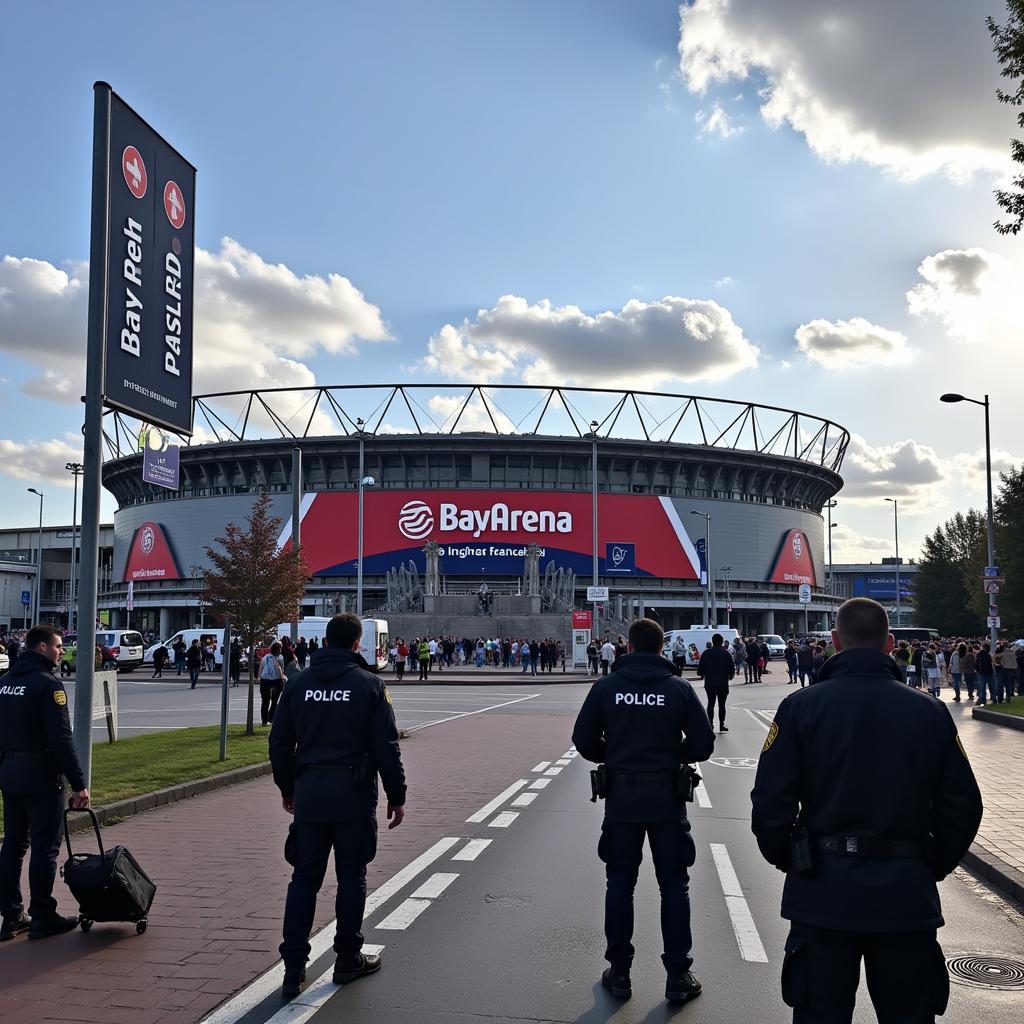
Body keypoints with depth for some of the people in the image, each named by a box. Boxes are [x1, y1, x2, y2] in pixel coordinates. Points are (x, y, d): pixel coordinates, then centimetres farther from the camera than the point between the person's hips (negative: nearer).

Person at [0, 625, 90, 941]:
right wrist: (78, 783, -19)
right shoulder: (48, 684, -16)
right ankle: (42, 918, 7)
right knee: (44, 847, 1)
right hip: (40, 775, -8)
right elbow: (61, 739, -21)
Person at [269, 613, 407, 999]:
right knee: (351, 878, 10)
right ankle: (348, 960, 19)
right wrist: (397, 797, 2)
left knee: (304, 878, 10)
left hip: (308, 795, 3)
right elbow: (387, 748, -7)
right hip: (354, 797, -3)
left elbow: (279, 742, 8)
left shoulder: (298, 683, 4)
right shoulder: (370, 685, -7)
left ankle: (293, 968, 8)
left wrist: (287, 788, 20)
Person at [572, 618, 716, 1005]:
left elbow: (584, 740, -3)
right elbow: (702, 745, -5)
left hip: (621, 798, 1)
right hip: (667, 799, 0)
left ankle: (619, 973, 17)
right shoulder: (679, 688, -6)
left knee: (620, 883, 11)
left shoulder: (606, 687, -5)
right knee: (674, 886, 9)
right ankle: (678, 976, 13)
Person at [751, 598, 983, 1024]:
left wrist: (787, 860, 7)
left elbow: (770, 803, -10)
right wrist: (932, 866, 14)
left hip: (824, 892, -1)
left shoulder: (801, 707, -6)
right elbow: (962, 807, 0)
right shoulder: (930, 712, -1)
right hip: (908, 896, 2)